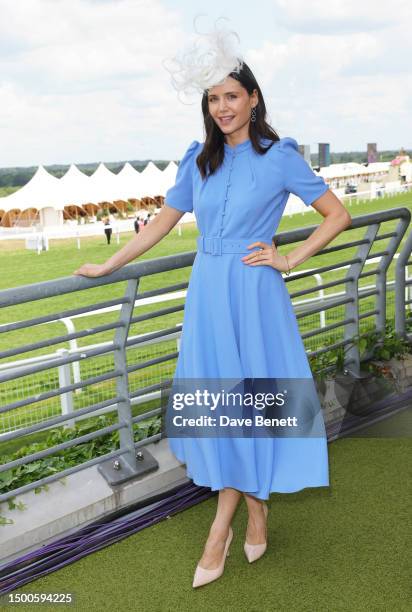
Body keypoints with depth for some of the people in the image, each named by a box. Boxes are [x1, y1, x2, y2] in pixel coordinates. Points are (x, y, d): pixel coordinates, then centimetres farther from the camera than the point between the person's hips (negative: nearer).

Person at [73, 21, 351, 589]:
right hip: (206, 291, 5)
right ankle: (255, 505, 27)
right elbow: (162, 222, 15)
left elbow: (338, 214, 1)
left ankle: (223, 524, 15)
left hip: (252, 292, -4)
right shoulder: (199, 159, 9)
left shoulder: (280, 156, -3)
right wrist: (108, 266, 15)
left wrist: (289, 259, -5)